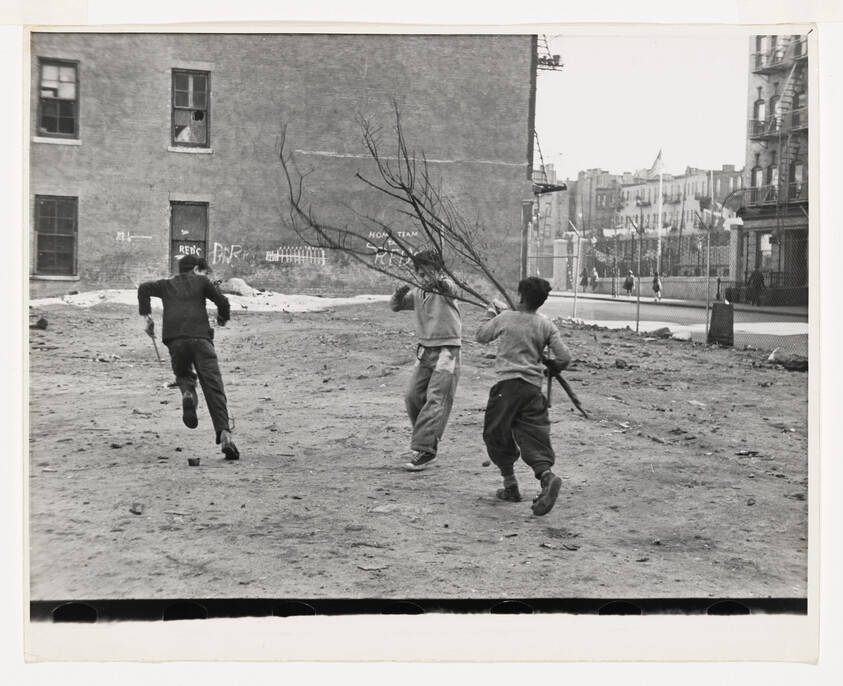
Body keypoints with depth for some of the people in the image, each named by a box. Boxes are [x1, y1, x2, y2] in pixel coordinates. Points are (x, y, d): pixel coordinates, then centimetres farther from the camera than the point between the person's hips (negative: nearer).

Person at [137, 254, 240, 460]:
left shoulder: (167, 284, 25)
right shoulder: (201, 282, 17)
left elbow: (144, 288, 11)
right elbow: (222, 301, 10)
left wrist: (145, 315, 12)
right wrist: (223, 318, 30)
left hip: (175, 339, 2)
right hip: (200, 337, -2)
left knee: (183, 375, 27)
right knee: (214, 388, -6)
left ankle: (188, 394, -9)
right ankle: (224, 434, -19)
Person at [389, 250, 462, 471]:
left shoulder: (445, 287, -11)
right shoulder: (417, 292, 8)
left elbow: (451, 289, -34)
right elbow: (395, 307, 9)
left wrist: (438, 282, -58)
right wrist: (398, 294, -15)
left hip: (447, 351, -7)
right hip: (425, 350, 7)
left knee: (435, 400, -10)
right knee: (412, 396, 6)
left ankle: (425, 449, -9)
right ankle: (428, 440, 25)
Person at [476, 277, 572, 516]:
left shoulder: (505, 318, 0)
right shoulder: (546, 326, 5)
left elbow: (481, 336, 16)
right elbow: (564, 357, 1)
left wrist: (492, 312, 28)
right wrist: (552, 366, 23)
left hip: (506, 384, -2)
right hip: (533, 387, 2)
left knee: (496, 435, 14)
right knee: (534, 438, 0)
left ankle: (510, 485, 15)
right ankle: (547, 476, -26)